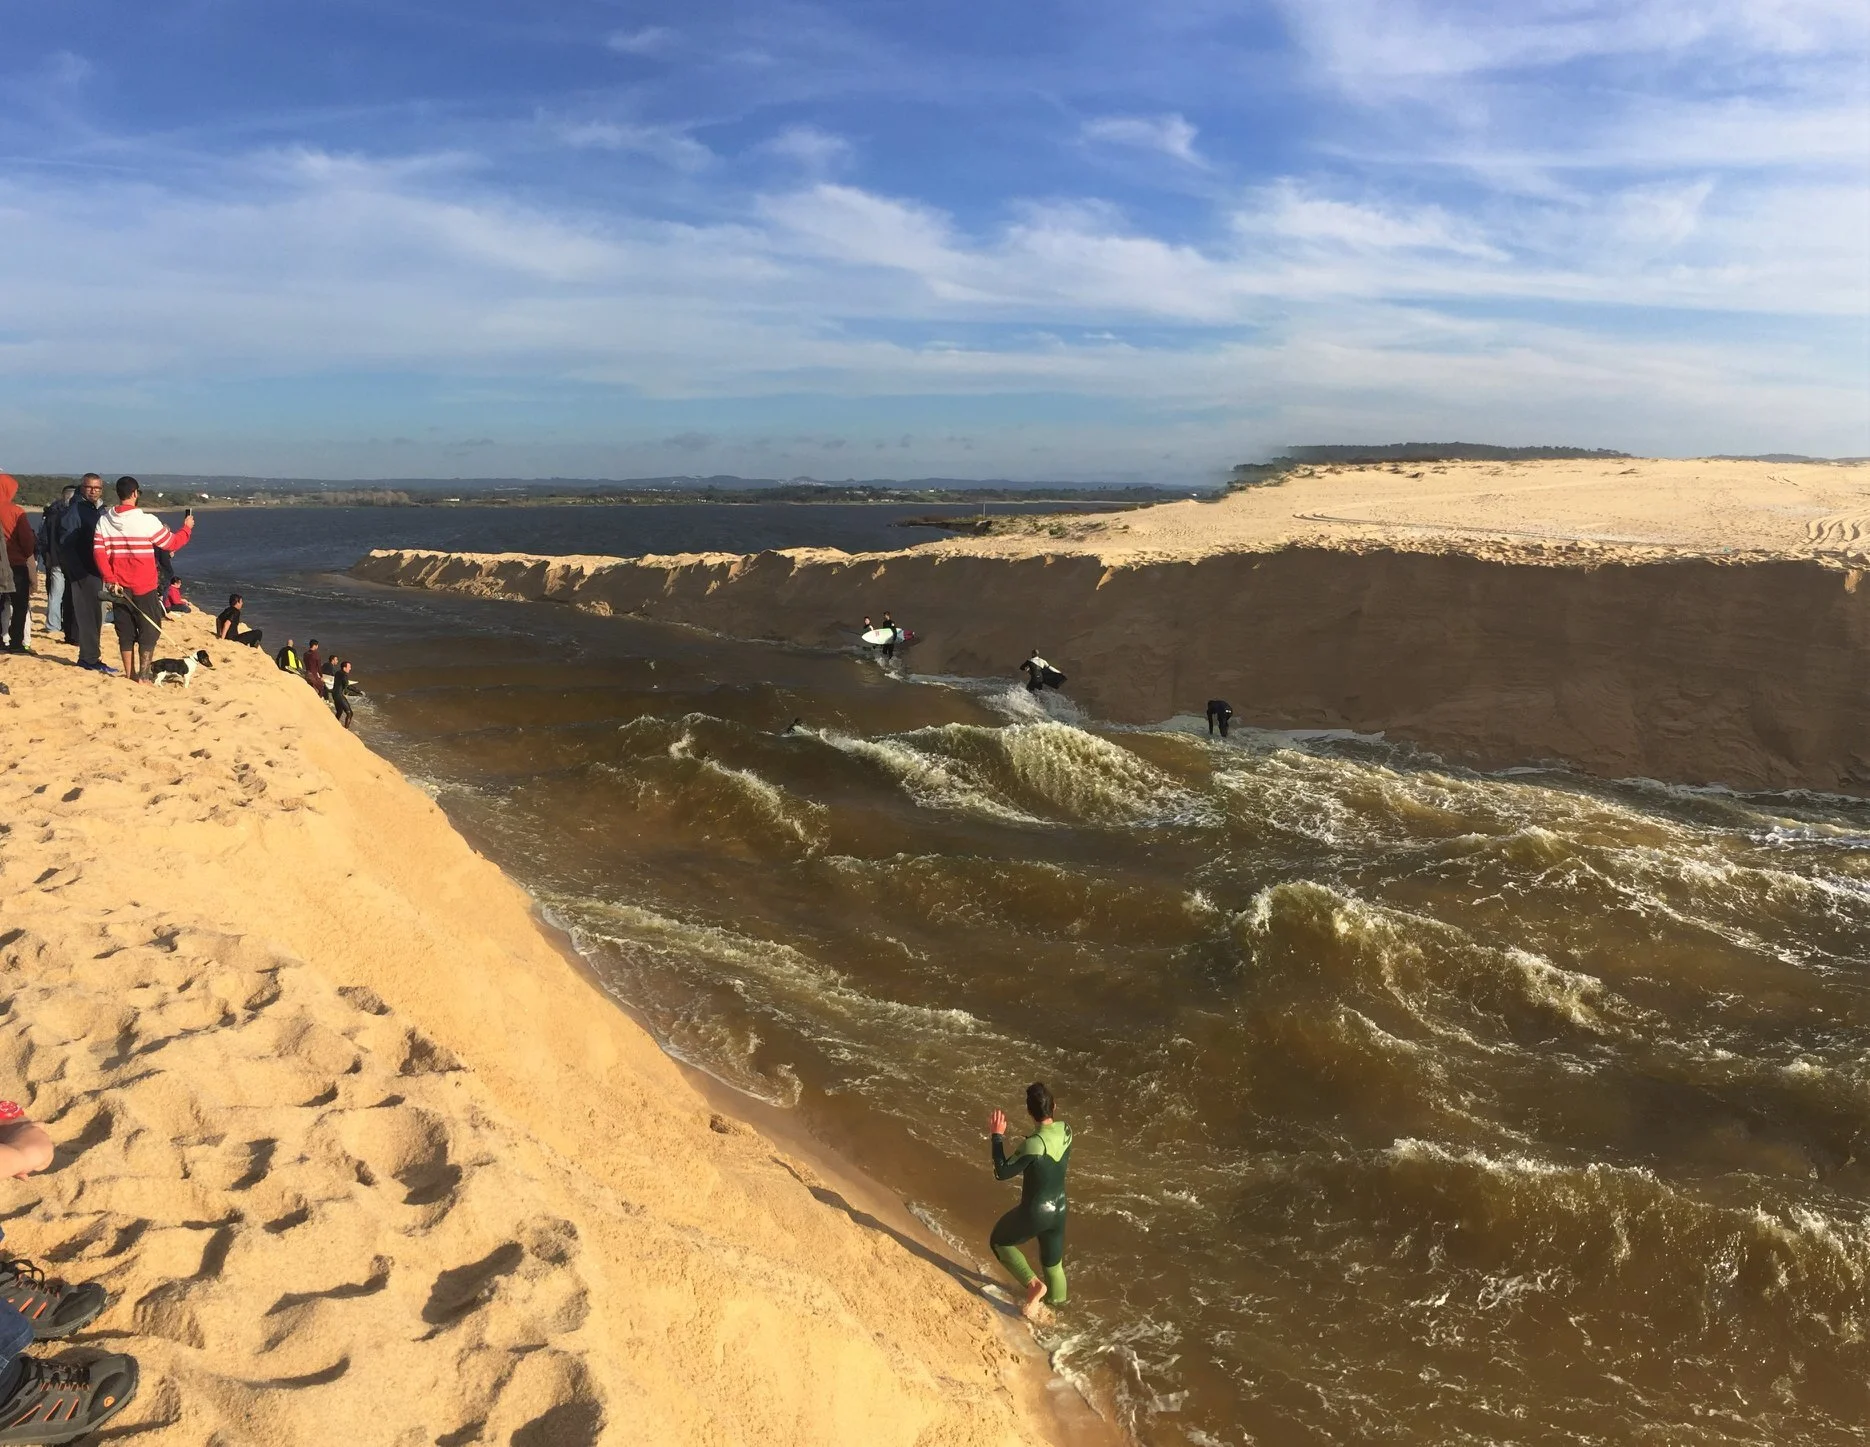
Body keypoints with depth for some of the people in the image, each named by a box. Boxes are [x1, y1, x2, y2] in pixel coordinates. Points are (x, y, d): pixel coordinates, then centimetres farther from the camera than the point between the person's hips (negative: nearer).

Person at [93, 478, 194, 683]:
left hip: (118, 587, 5)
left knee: (125, 633, 12)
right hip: (144, 588, -5)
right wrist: (187, 528, 14)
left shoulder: (104, 521, 1)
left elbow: (99, 553, -3)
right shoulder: (147, 521, -14)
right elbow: (171, 544, -3)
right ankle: (143, 676, 2)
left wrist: (110, 579, -2)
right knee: (149, 631, 5)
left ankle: (130, 674, 16)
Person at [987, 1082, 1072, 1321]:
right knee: (1053, 1262, 24)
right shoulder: (1066, 1130, -9)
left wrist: (998, 1136, -16)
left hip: (1035, 1213, -6)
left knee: (999, 1241, 19)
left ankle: (1033, 1284, 6)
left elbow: (1002, 1172, -21)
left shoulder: (1033, 1144, -31)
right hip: (1059, 1209, 6)